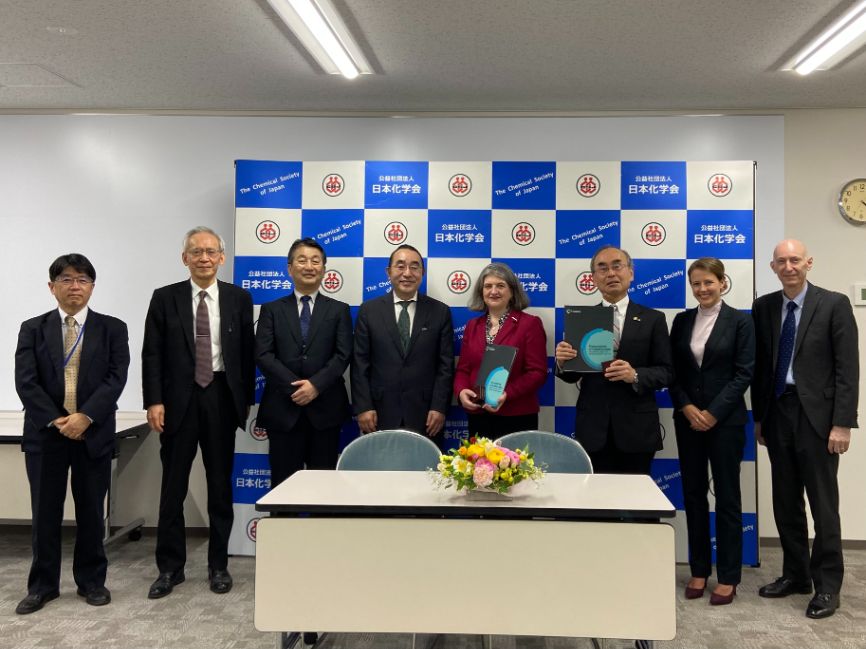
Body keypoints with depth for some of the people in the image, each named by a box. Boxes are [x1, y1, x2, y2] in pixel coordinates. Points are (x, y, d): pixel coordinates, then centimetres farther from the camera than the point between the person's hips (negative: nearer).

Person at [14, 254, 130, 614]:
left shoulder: (112, 329, 3)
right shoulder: (33, 329, 6)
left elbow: (116, 378, -7)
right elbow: (25, 382, -3)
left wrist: (85, 417, -18)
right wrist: (57, 420, -14)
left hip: (94, 433, -1)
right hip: (45, 433, 1)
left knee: (91, 511, 8)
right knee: (45, 512, 8)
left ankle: (92, 581, 23)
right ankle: (43, 585, 23)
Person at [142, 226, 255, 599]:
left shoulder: (239, 298, 4)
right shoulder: (165, 298, 2)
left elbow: (247, 352, 5)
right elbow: (152, 354, 0)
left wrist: (246, 400, 2)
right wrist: (154, 401, -8)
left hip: (222, 398, 1)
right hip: (178, 399, 0)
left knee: (221, 486, 9)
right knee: (173, 487, 7)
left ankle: (218, 565, 22)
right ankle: (170, 567, 20)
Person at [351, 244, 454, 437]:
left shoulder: (440, 312, 3)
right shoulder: (369, 310, 3)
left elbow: (446, 365, 1)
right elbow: (360, 363, 1)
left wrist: (439, 407, -6)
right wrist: (363, 407, -6)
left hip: (424, 416, 0)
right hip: (380, 415, 0)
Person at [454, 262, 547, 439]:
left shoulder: (530, 323, -2)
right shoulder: (472, 325, 12)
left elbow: (538, 372, -8)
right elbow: (463, 369, 12)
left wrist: (507, 394, -21)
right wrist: (461, 391, -9)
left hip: (517, 417, -4)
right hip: (478, 417, 4)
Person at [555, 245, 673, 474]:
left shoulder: (653, 319, 2)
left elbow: (667, 372, -2)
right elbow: (572, 375, 5)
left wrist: (635, 375, -20)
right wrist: (562, 361, -17)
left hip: (637, 429, -1)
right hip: (592, 429, 1)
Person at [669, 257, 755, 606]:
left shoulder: (740, 321, -3)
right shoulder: (682, 320, 8)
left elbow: (744, 373, -8)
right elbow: (672, 371, 7)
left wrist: (713, 413, -14)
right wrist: (686, 407, -8)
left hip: (726, 419, -4)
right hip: (687, 419, 4)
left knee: (726, 496, 3)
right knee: (693, 495, 9)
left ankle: (728, 577, 14)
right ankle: (699, 570, 21)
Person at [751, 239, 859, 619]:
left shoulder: (834, 304, -5)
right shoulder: (763, 307, 7)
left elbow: (848, 369, -8)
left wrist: (842, 423, -12)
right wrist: (758, 417, 10)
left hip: (816, 416, -4)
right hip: (777, 414, 5)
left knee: (823, 503, 2)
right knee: (785, 501, 12)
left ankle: (827, 585, 15)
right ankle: (796, 574, 27)